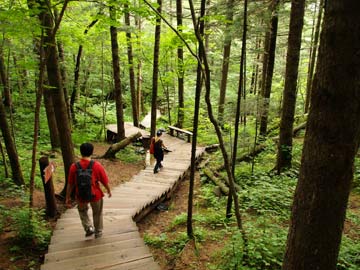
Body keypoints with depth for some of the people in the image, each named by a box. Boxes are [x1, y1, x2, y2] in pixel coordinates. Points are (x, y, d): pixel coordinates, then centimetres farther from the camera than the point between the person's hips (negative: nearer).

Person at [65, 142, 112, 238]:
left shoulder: (74, 167, -13)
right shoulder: (97, 165, -17)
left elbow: (70, 184, -6)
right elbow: (105, 181, -7)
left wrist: (67, 198, 6)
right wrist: (109, 190, 12)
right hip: (95, 195, -1)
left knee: (82, 211, 32)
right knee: (97, 213, 24)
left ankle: (88, 227, 21)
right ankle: (98, 232, 38)